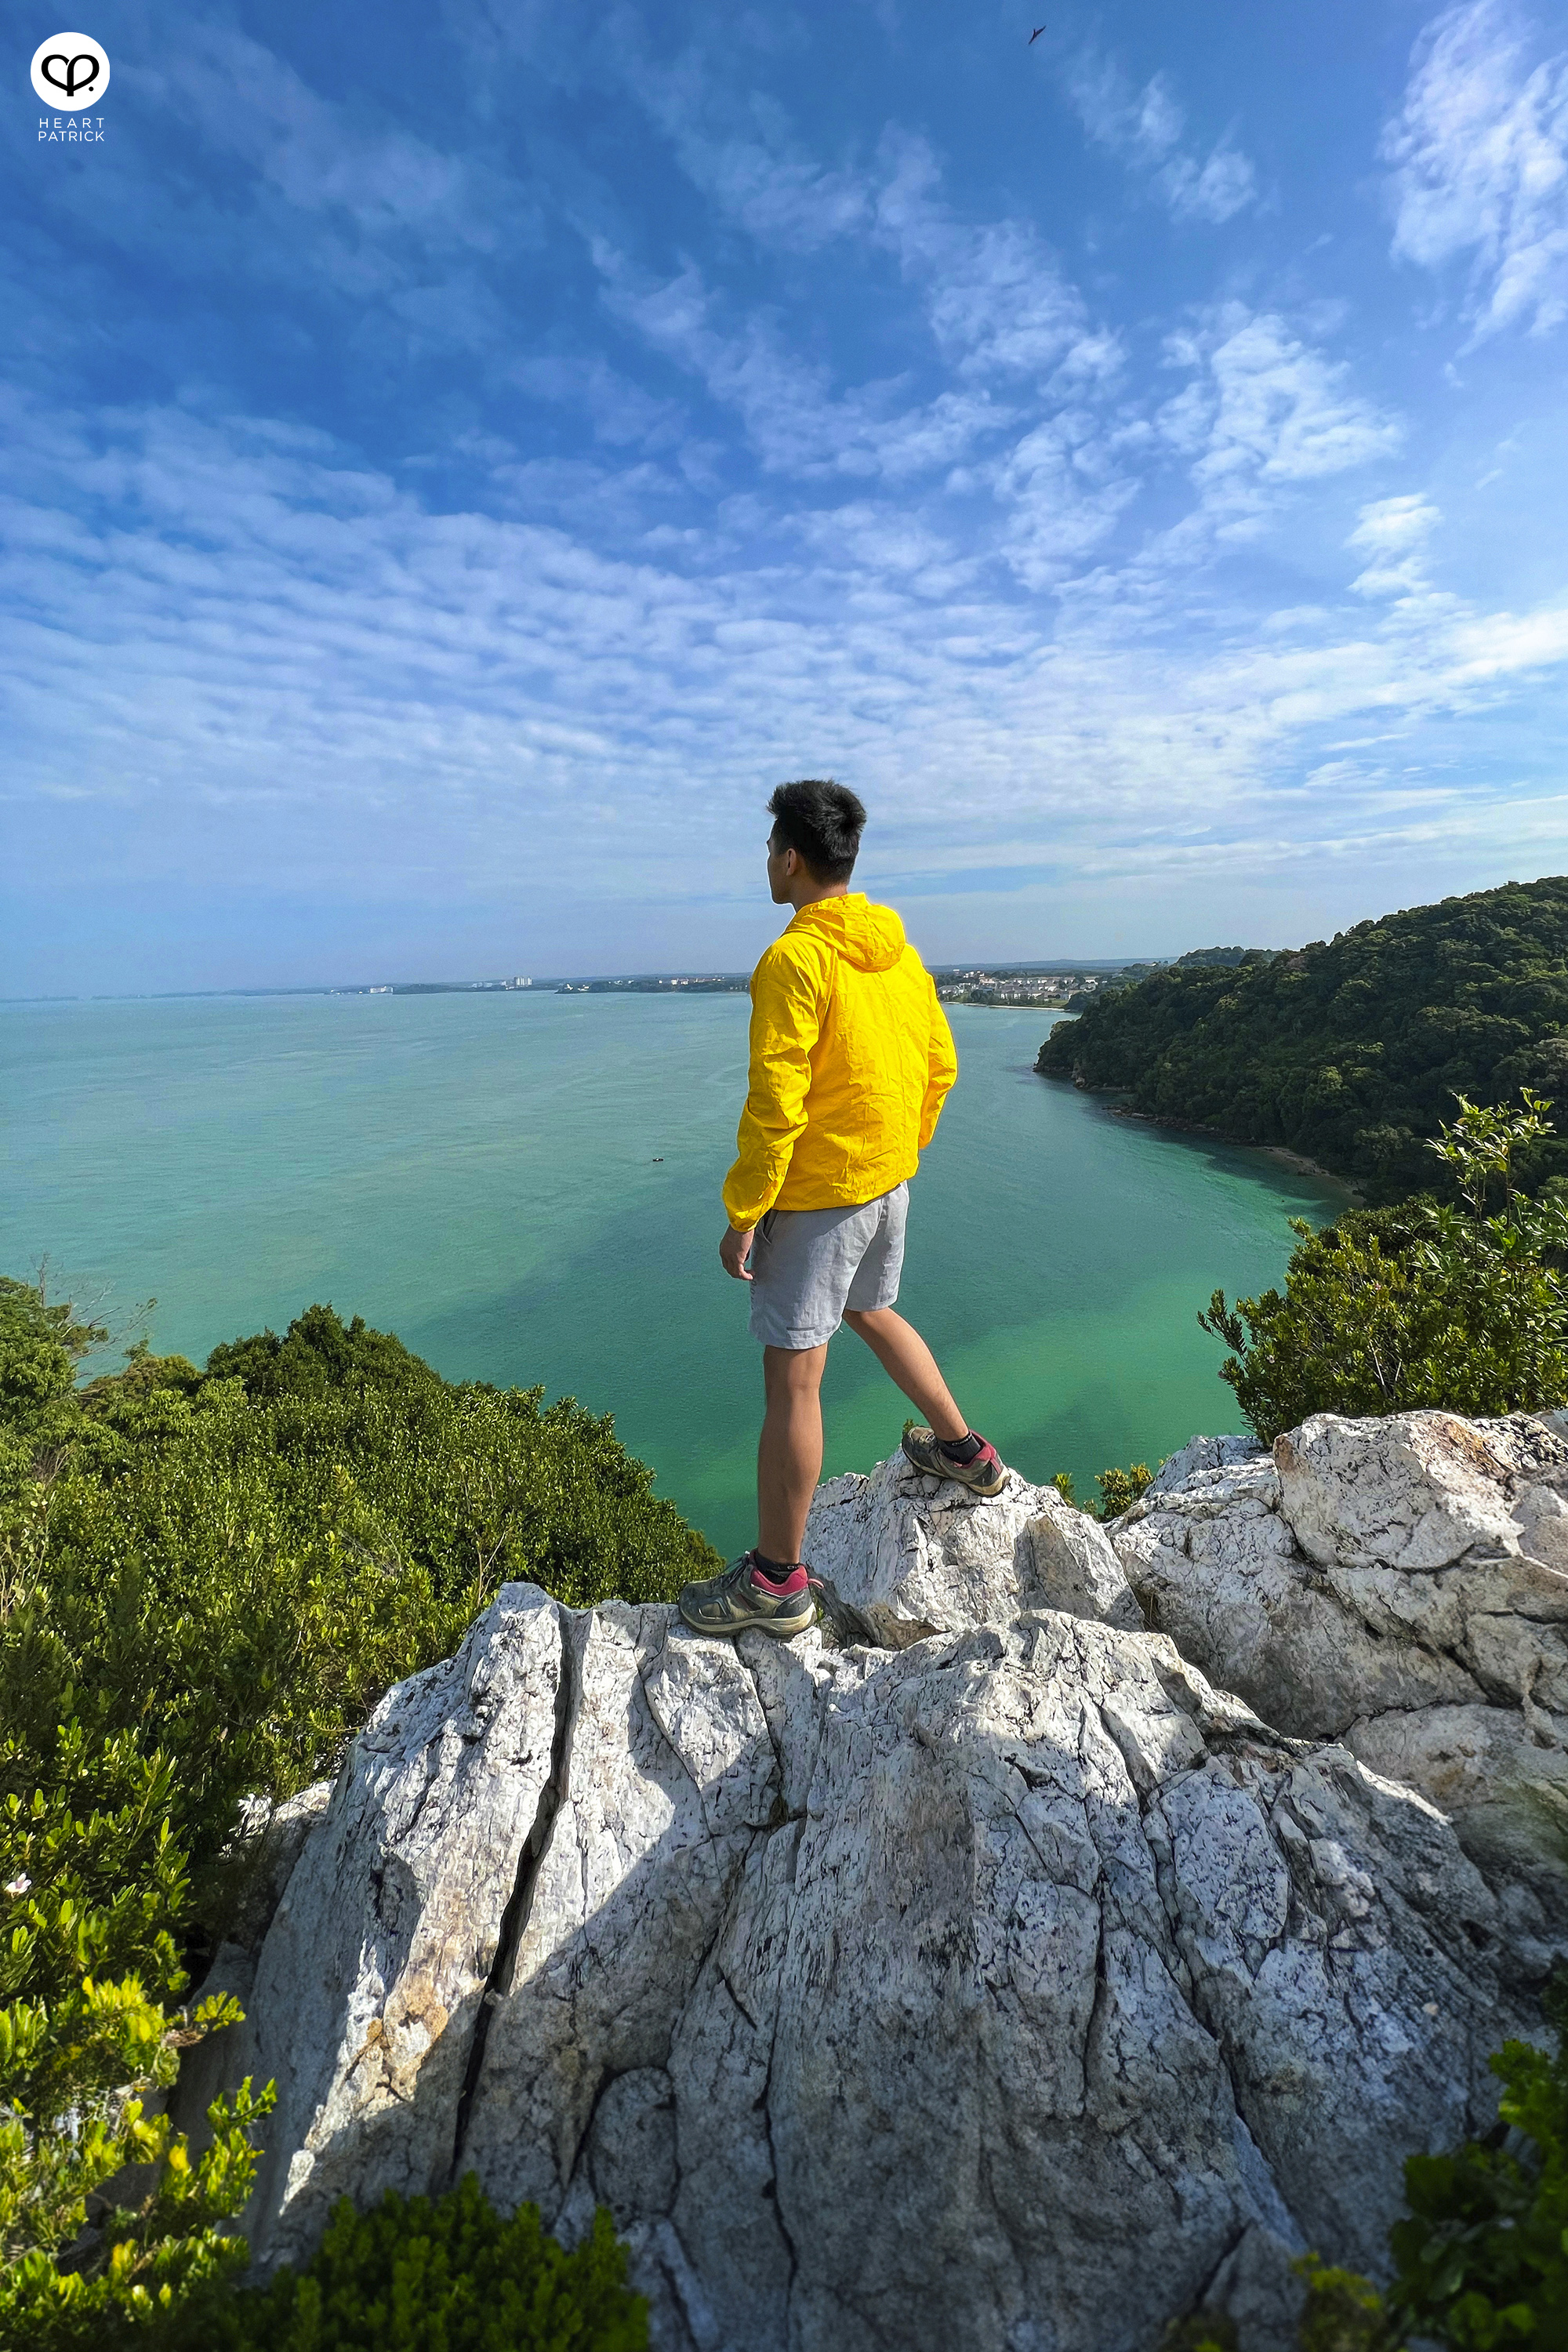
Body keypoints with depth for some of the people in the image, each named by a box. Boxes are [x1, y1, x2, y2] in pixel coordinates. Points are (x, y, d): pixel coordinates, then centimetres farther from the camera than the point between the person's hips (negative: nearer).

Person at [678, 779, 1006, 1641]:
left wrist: (741, 1213, -14)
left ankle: (777, 1581, 15)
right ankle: (965, 1452, 44)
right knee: (871, 1312, 30)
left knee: (792, 1378, 1)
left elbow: (775, 1106, -22)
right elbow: (940, 1067, 13)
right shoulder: (899, 953, 7)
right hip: (889, 1184, 9)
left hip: (814, 1196, -8)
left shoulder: (794, 960, -18)